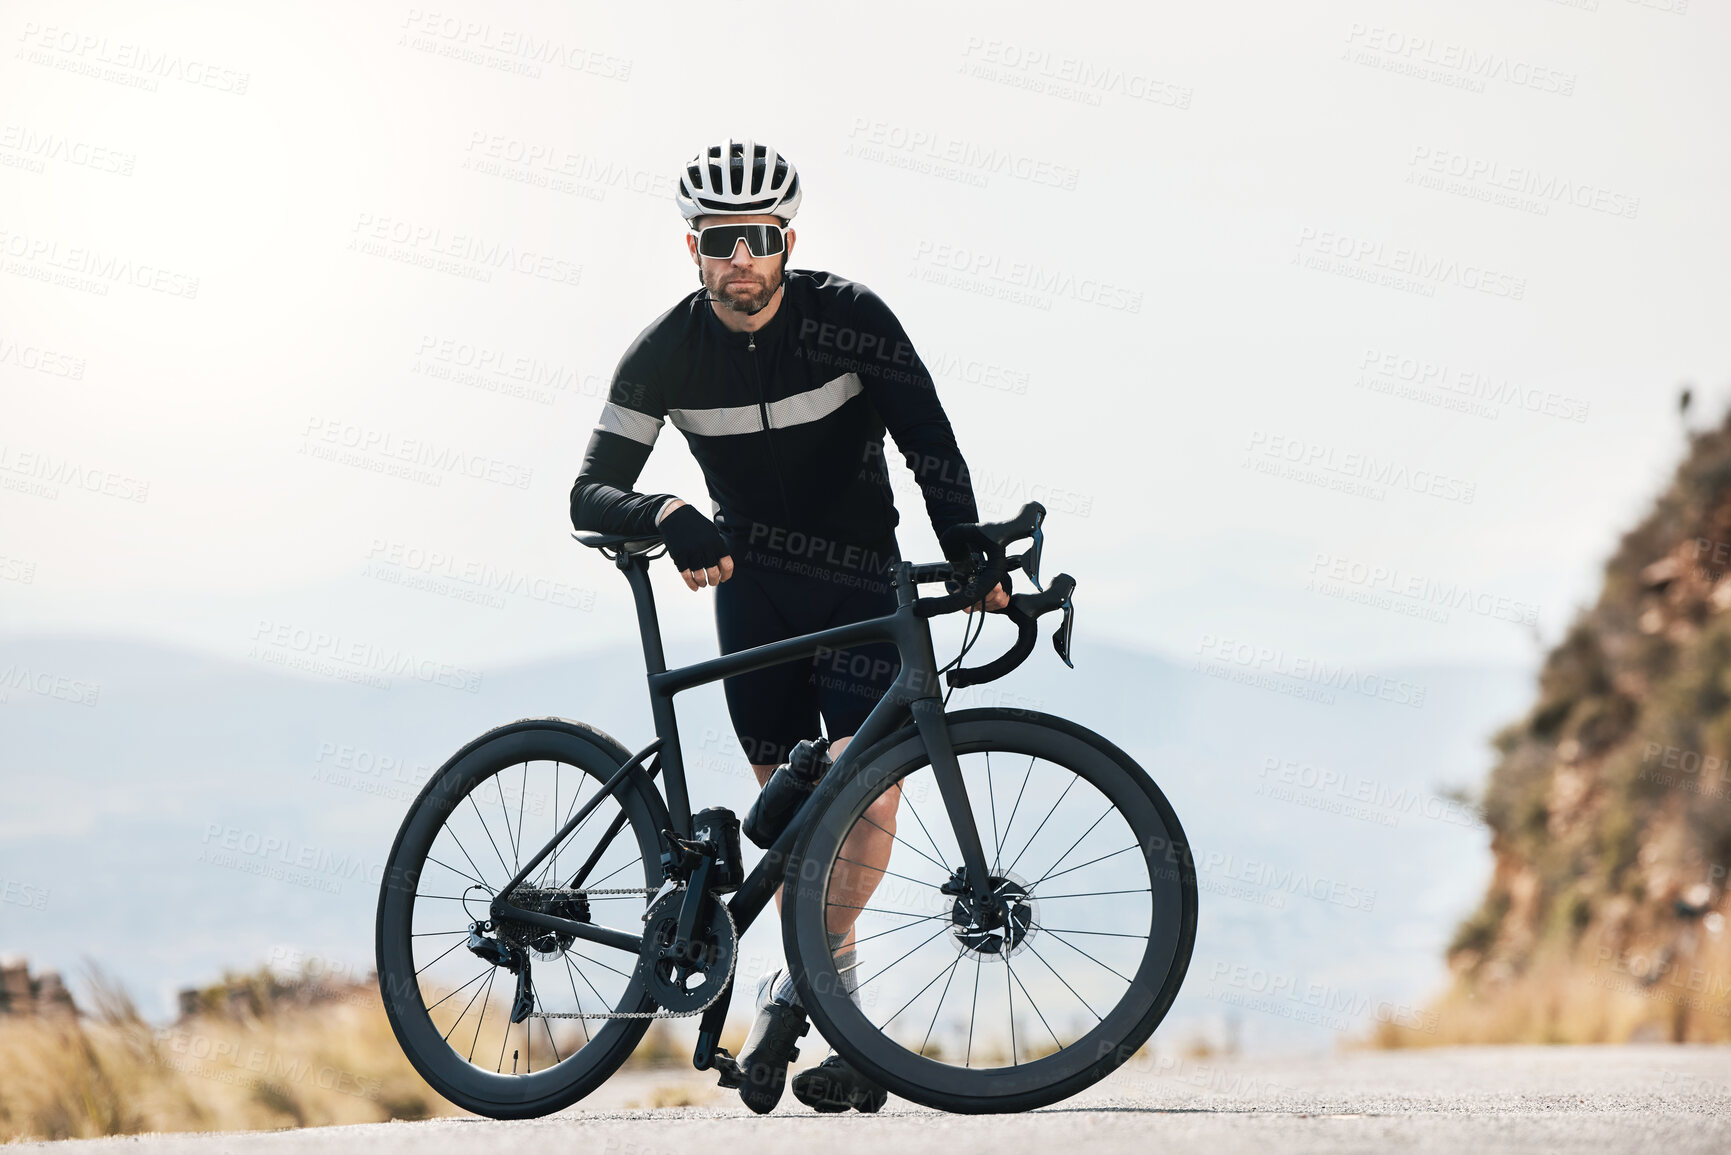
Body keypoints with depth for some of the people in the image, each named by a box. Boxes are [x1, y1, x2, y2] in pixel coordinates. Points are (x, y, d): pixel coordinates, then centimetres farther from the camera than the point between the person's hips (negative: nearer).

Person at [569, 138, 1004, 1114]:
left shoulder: (850, 317, -14)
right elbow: (592, 494, -13)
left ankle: (801, 979, -8)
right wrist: (669, 518, -34)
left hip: (862, 579, -1)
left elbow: (929, 442, -16)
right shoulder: (666, 354, -10)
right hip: (752, 584, 1)